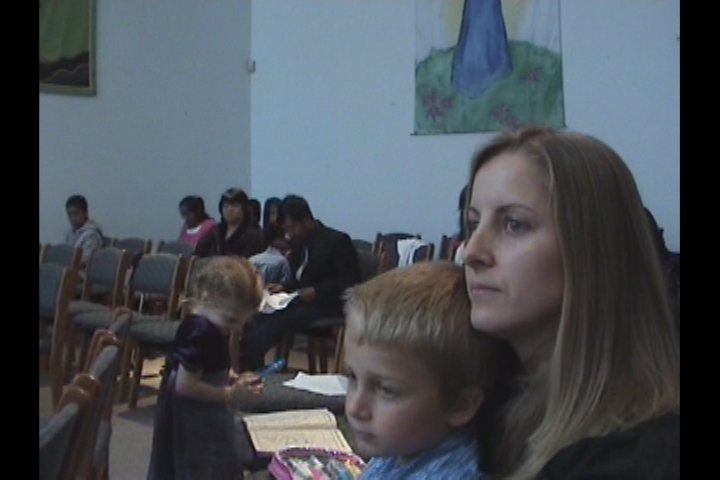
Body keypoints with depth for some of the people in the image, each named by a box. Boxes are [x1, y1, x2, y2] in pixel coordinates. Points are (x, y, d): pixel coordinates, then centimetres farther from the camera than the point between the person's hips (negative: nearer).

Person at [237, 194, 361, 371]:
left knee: (279, 319, -33)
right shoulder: (299, 243, 17)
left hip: (327, 306, -7)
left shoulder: (337, 241, -5)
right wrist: (283, 287, 4)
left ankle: (249, 368, -35)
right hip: (301, 302, 7)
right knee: (254, 318, -20)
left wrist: (316, 291, -20)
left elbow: (350, 282, -9)